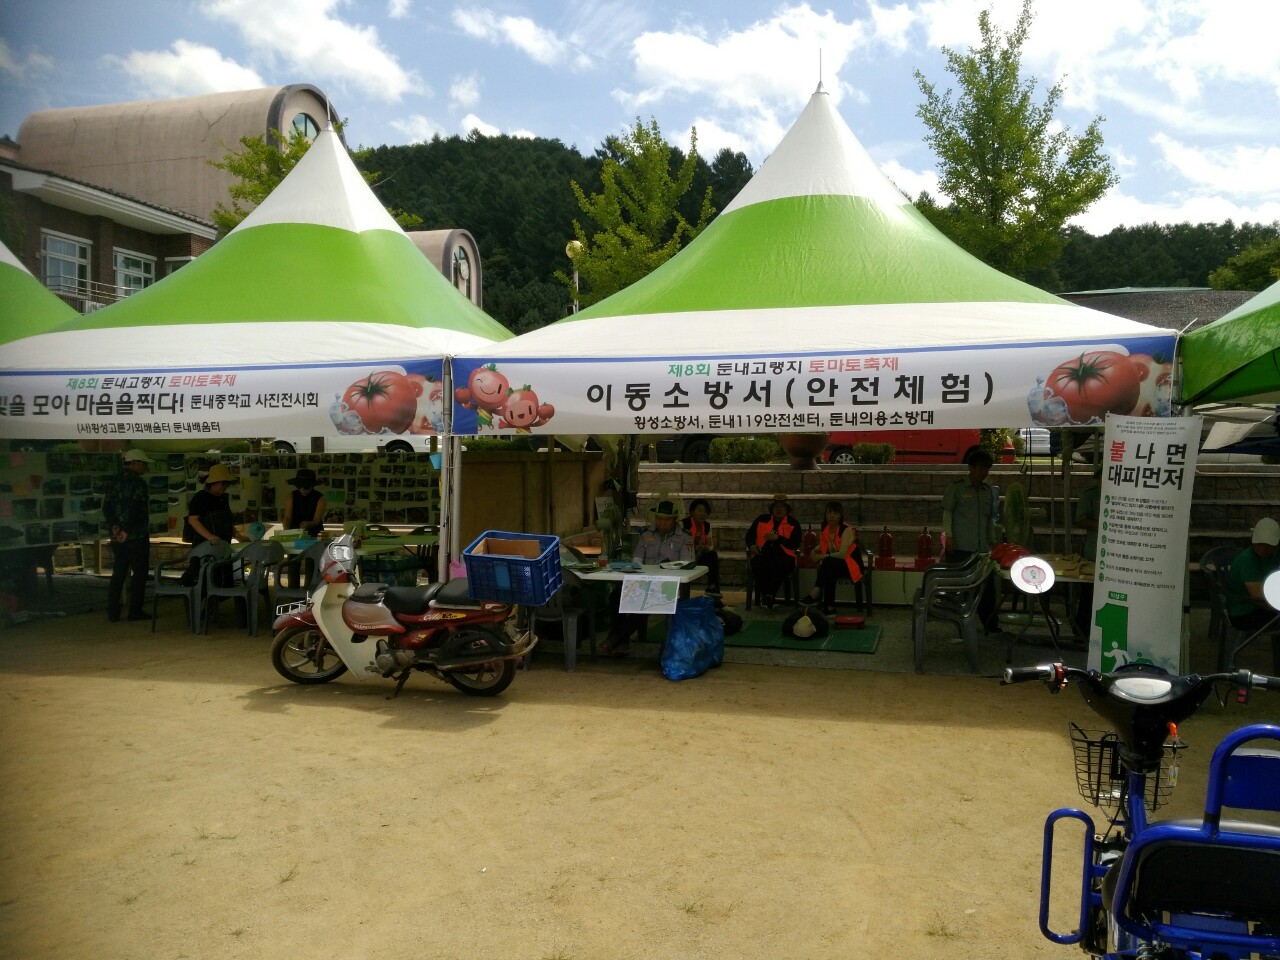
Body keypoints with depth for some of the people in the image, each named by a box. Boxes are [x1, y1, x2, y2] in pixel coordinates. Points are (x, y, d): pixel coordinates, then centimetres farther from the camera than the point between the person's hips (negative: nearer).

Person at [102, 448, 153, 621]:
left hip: (118, 536, 7)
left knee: (118, 574, 11)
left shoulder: (116, 482, 12)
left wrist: (114, 526, -2)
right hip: (137, 535, -7)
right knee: (140, 573, 1)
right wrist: (127, 531, -16)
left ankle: (113, 612, 10)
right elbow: (134, 508, -20)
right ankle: (135, 611, 1)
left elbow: (106, 506, 5)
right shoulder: (138, 483, -11)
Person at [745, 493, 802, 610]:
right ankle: (765, 595, -28)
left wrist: (778, 538, -11)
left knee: (778, 564, -37)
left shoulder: (793, 524, 11)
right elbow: (749, 535, 20)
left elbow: (795, 545, -2)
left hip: (784, 556, -1)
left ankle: (770, 596, -37)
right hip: (762, 555, 1)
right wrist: (752, 545, -2)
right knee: (761, 564, -35)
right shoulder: (761, 519, 17)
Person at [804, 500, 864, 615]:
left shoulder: (847, 530, -16)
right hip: (832, 566, 5)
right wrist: (815, 551, 1)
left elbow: (842, 554, -24)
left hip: (850, 565, -5)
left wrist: (822, 557, -19)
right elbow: (823, 546, 24)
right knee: (828, 572, -33)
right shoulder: (825, 528, 5)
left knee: (828, 563, -35)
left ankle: (816, 592, -32)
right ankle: (829, 606, -35)